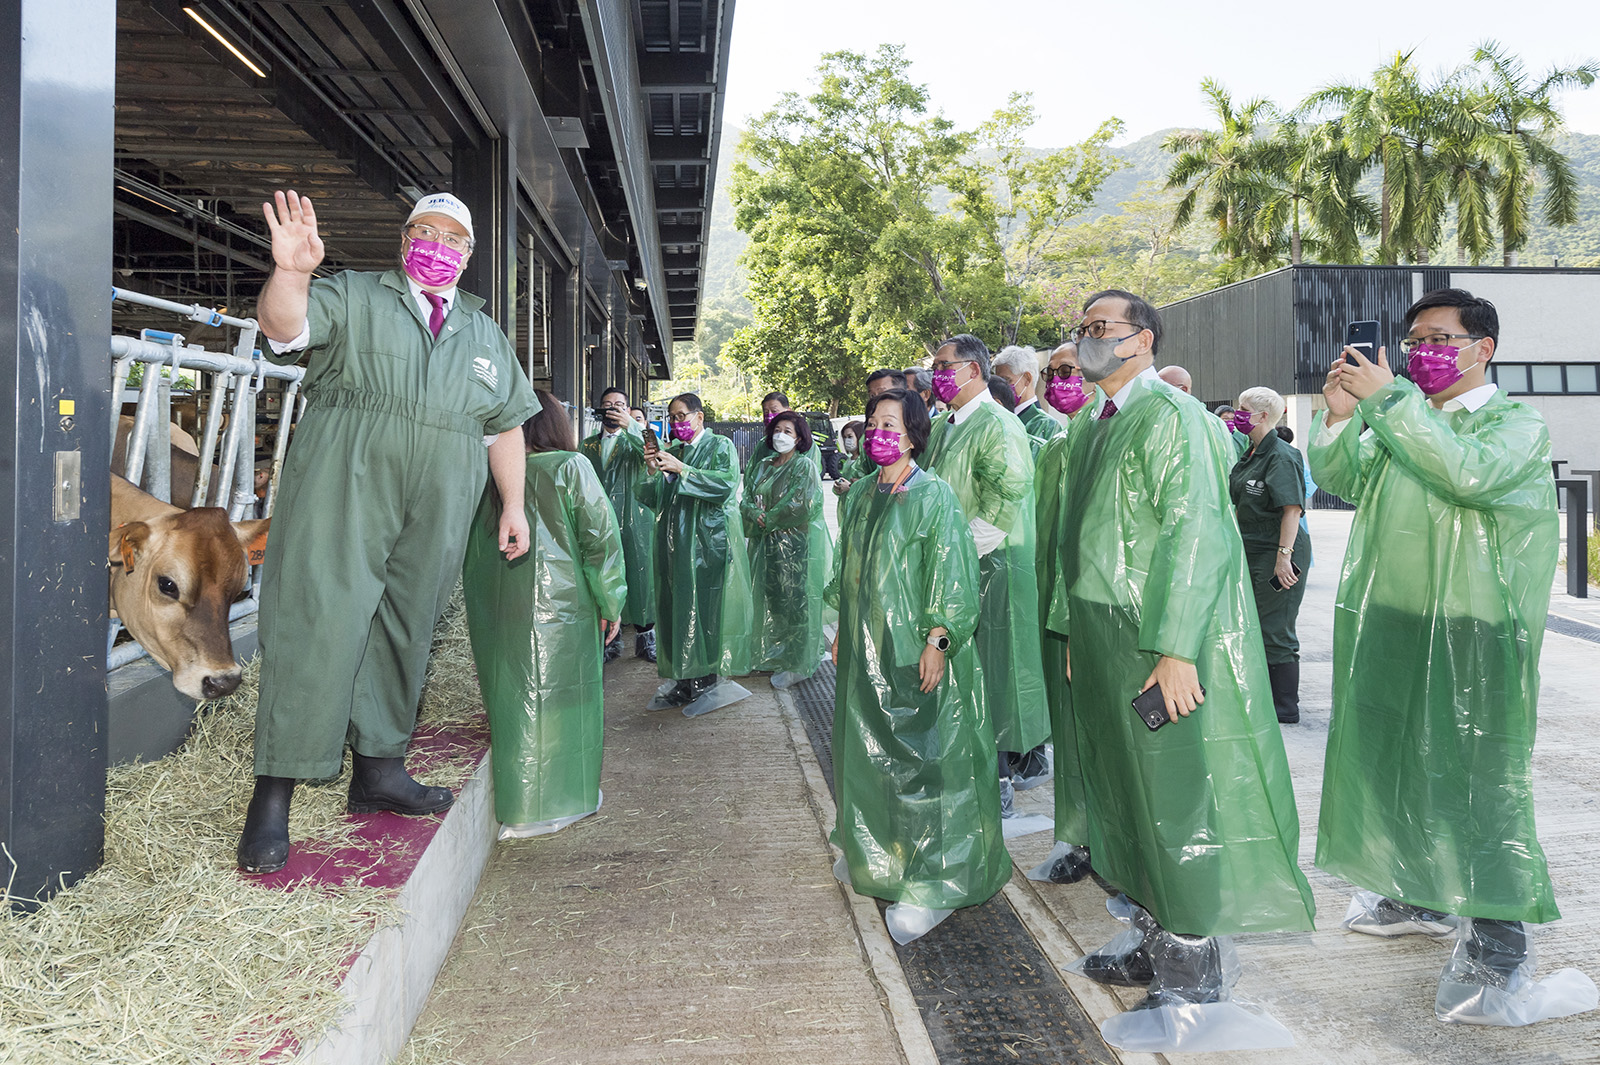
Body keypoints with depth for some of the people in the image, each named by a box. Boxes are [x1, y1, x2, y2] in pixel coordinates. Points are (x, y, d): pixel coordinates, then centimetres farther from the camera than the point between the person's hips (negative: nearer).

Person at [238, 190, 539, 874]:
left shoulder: (484, 334, 22)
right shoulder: (352, 297, 10)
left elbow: (506, 426, 21)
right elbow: (284, 326, -8)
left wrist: (513, 506, 13)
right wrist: (291, 274, -29)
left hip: (438, 508, 4)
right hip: (343, 486, -4)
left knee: (403, 632, 8)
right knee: (318, 623, -10)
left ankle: (378, 771, 18)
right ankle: (271, 798, -6)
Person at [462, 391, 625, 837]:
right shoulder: (571, 467, -6)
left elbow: (470, 549, 11)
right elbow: (600, 537, -7)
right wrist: (610, 603, 0)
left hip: (493, 612, 4)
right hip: (560, 606, -4)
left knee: (511, 698, 10)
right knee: (560, 696, 7)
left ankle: (516, 803, 19)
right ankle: (560, 799, 17)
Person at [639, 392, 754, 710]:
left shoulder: (720, 446, 3)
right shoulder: (670, 452, 18)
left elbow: (727, 483, -15)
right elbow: (649, 499, 13)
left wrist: (682, 469, -17)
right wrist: (652, 471, -6)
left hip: (708, 543, -5)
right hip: (674, 544, 5)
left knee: (706, 609, -7)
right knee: (675, 609, 3)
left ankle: (707, 681, 3)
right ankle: (684, 681, 10)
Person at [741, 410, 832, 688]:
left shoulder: (805, 467, -5)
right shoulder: (764, 466, 14)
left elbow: (803, 507, -16)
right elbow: (747, 500, 11)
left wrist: (768, 519, -9)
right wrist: (756, 514, -11)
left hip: (797, 546, -6)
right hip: (766, 544, 6)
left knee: (794, 604, -3)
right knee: (769, 600, 9)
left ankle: (796, 665, 5)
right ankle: (771, 655, 21)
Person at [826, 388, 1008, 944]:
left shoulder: (934, 496, -10)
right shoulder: (858, 496, 11)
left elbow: (950, 575, -13)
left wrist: (937, 640, -18)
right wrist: (841, 630, 17)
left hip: (915, 651, -7)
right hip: (865, 647, 7)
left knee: (919, 758, -4)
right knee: (867, 748, 16)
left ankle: (931, 885, 4)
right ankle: (873, 851, 34)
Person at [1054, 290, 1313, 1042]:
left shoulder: (1169, 415, -11)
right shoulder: (1091, 428, 16)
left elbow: (1192, 532, -19)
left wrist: (1174, 648, -24)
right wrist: (1073, 632, 17)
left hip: (1160, 644, -9)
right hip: (1104, 640, 9)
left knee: (1175, 804, -1)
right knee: (1127, 801, 15)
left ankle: (1192, 983, 12)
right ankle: (1157, 947, 30)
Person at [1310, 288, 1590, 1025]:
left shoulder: (1516, 423, -3)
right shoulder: (1402, 422, 16)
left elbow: (1472, 473, -23)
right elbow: (1338, 479, 8)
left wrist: (1389, 399, -23)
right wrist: (1340, 416, -7)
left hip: (1474, 630, -6)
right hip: (1391, 624, 7)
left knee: (1476, 773, -6)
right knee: (1397, 757, 14)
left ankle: (1496, 948, 2)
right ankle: (1420, 897, 32)